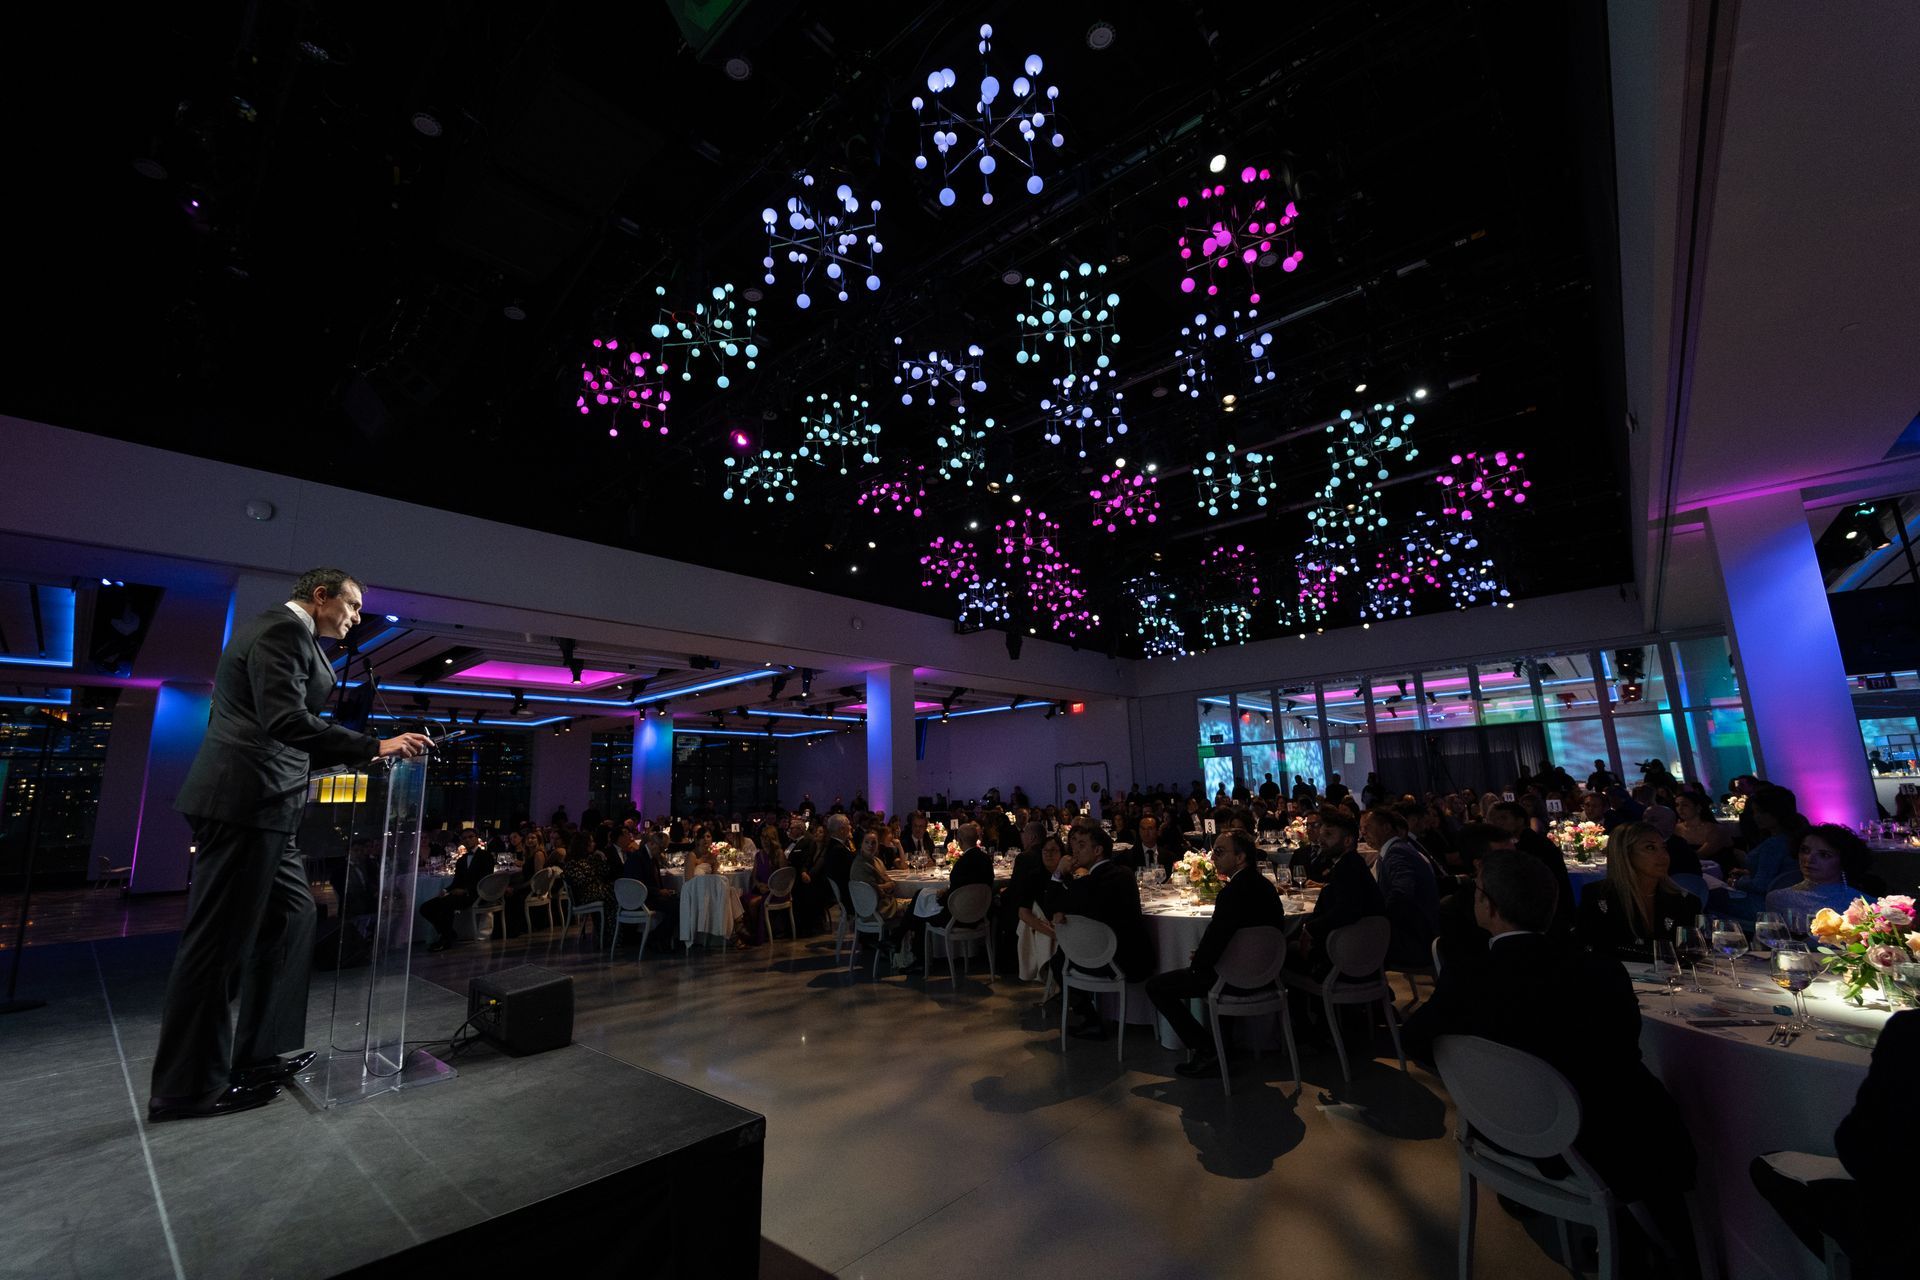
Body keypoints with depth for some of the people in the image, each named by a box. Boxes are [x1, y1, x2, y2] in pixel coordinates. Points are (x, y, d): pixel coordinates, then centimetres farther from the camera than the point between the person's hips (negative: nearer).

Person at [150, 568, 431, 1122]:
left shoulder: (281, 630, 22)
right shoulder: (285, 629, -11)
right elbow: (286, 720, -23)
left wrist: (361, 752, 21)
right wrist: (376, 746, -23)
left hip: (257, 804, 11)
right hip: (247, 801, -11)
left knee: (291, 916, 14)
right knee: (220, 938, -2)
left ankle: (259, 1056, 23)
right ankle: (187, 1085, 10)